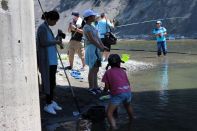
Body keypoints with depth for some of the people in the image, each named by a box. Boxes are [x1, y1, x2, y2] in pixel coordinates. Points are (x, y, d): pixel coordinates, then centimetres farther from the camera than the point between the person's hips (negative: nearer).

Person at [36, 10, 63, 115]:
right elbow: (43, 42, -21)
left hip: (52, 60, 9)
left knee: (52, 82, 14)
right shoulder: (42, 28, -13)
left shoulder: (47, 28, 15)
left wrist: (57, 41, 7)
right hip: (46, 60, -9)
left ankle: (51, 101, 25)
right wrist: (56, 41, -12)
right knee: (48, 82, -4)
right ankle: (48, 104, 5)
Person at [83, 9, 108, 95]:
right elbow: (92, 40, -18)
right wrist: (100, 47, -13)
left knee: (96, 69, 13)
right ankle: (91, 88, 5)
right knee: (92, 69, -3)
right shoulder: (86, 27, -13)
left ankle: (95, 87, 21)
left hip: (96, 49, 9)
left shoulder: (91, 26, 15)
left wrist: (103, 46, 4)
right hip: (91, 49, -9)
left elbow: (97, 37, 13)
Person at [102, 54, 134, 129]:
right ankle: (131, 120, 59)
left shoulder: (108, 72, 6)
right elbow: (128, 83, 18)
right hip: (128, 92, 6)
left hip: (117, 94, -6)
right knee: (128, 106, 37)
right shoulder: (122, 70, 18)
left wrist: (105, 90, 25)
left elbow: (107, 87, 3)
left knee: (109, 113, -3)